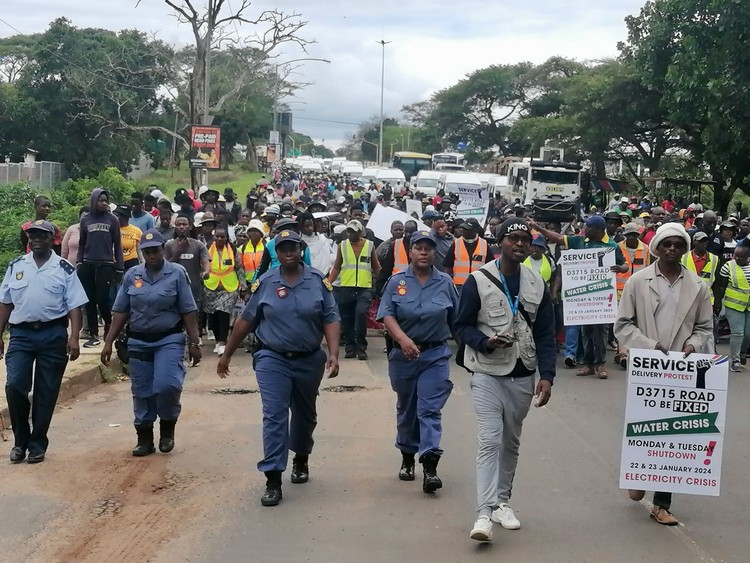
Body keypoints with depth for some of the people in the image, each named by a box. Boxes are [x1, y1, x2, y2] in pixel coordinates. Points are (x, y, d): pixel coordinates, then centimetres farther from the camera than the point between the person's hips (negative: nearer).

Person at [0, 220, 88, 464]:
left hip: (53, 335, -1)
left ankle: (37, 443, 15)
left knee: (46, 391, 3)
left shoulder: (64, 269, 0)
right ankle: (20, 440, 8)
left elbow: (74, 306, -2)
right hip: (21, 334, 2)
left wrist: (74, 337, -12)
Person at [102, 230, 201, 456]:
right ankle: (145, 438, 22)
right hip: (139, 342, 3)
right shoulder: (131, 275, 5)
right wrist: (108, 342, 3)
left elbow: (188, 312, -5)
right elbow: (121, 311, 7)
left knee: (166, 385, -21)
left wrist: (194, 343, -8)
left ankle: (167, 426, 5)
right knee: (141, 392, 8)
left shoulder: (177, 273, -4)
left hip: (169, 340, -3)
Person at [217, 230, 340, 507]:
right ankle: (273, 480, -9)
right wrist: (226, 355, 8)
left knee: (305, 414, 18)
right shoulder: (265, 283, -2)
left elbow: (331, 320, -4)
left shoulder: (318, 281, -2)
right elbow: (245, 321, 4)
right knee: (274, 416, -9)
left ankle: (301, 459, 42)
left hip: (309, 360, 2)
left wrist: (334, 354, -17)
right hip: (273, 359, -1)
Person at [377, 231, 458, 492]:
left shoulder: (445, 282, 2)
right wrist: (403, 339, -24)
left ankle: (430, 468, -14)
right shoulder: (397, 282, 1)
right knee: (406, 409, 15)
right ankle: (407, 458, 32)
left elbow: (456, 320, 8)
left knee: (430, 409, -9)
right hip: (403, 354, 1)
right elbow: (387, 315, -8)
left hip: (435, 355, -1)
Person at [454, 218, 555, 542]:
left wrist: (546, 375, -4)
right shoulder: (478, 280, -6)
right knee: (490, 440, -13)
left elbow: (545, 334, 6)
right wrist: (485, 342, -21)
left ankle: (502, 502, 26)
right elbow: (463, 325, -1)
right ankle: (485, 513, -15)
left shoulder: (537, 285, 6)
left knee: (511, 442, 13)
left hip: (523, 376, 4)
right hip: (487, 373, -4)